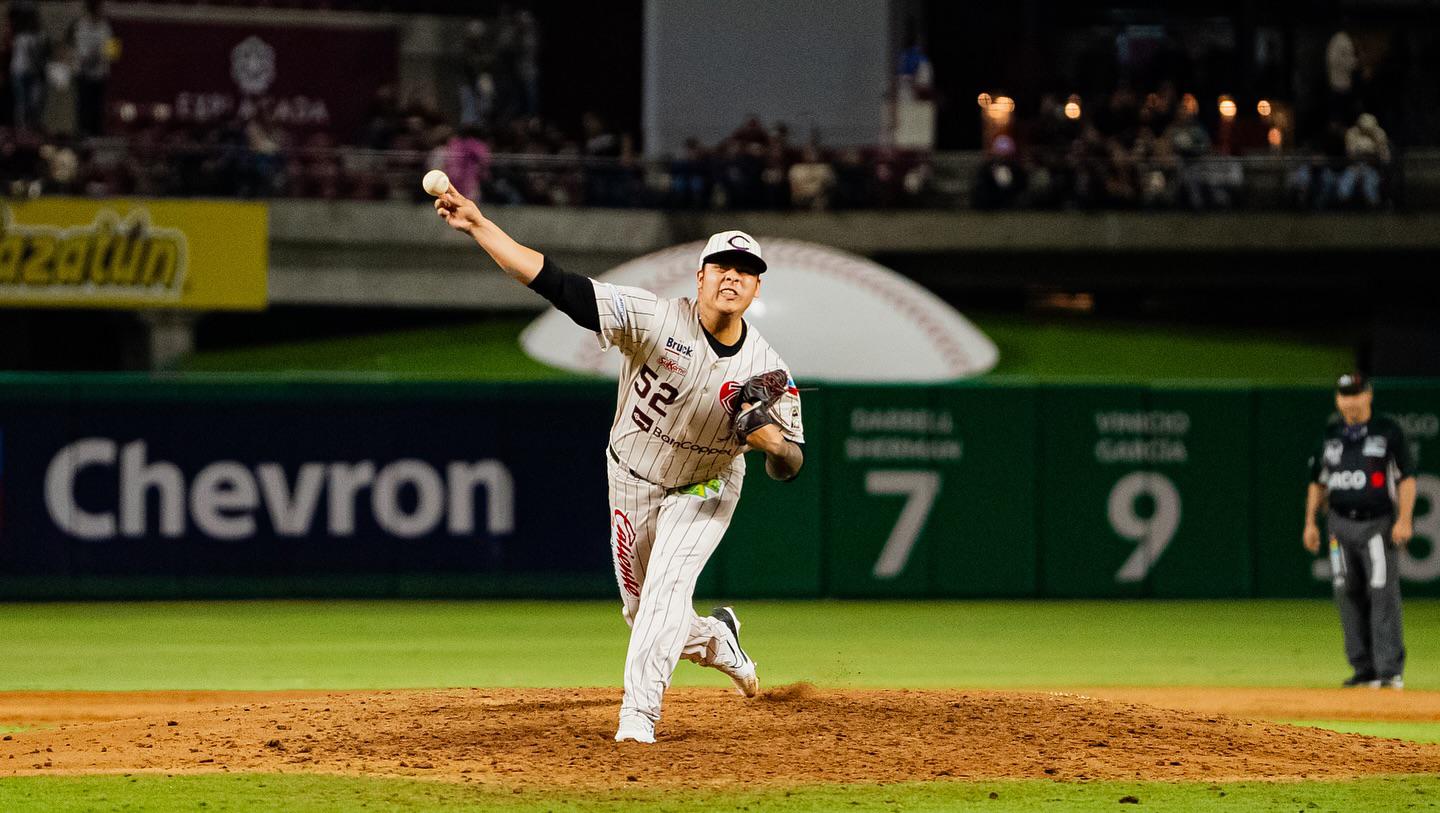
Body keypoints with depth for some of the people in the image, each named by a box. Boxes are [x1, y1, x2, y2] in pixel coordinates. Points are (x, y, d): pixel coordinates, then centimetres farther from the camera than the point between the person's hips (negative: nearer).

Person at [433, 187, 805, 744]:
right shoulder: (656, 320, -26)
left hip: (706, 489, -1)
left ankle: (638, 714, -24)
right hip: (633, 483, 1)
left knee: (666, 587, -24)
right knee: (644, 614, 12)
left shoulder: (766, 370, -20)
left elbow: (791, 464, -10)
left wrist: (768, 437, -35)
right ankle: (714, 639, 45)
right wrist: (479, 226, -41)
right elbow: (558, 285, -32)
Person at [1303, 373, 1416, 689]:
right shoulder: (1330, 435, 12)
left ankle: (1391, 670, -12)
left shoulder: (1388, 431, 0)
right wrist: (1310, 521, 10)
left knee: (1383, 594, -11)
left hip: (1379, 524, -4)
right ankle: (1364, 668, 9)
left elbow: (1407, 477, -3)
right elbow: (1317, 482, 18)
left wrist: (1404, 519, -13)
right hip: (1341, 526, 5)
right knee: (1348, 597, 3)